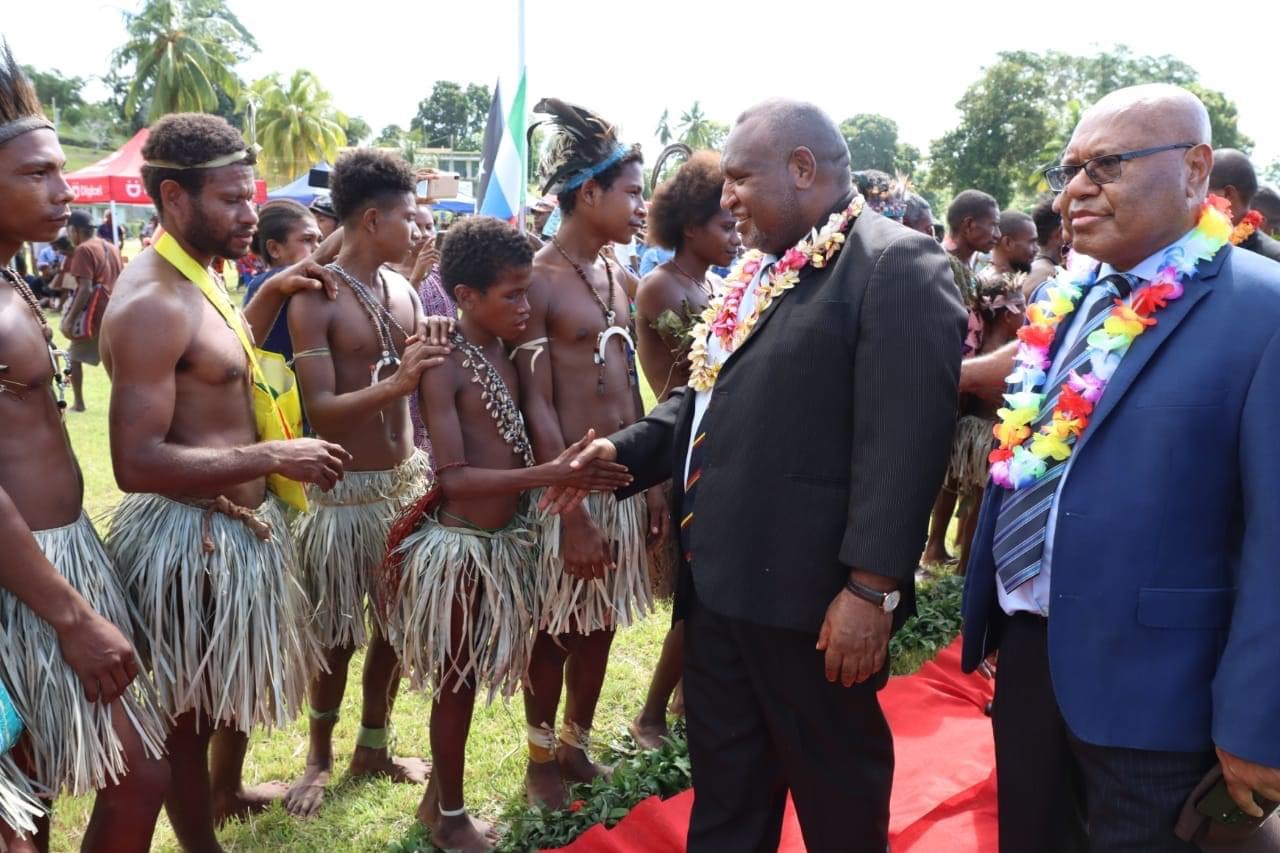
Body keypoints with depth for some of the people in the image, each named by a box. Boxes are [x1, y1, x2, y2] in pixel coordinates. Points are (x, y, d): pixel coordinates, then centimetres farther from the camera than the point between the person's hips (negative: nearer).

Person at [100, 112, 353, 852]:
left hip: (240, 521, 10)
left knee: (240, 678, 28)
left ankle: (229, 791, 51)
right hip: (189, 536, -10)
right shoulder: (152, 302, -24)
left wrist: (272, 294, 14)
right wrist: (272, 458, -28)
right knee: (193, 711, 8)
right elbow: (137, 463, -29)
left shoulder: (198, 277, 7)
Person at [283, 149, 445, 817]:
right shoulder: (315, 298, -14)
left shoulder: (402, 288, 5)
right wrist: (395, 383, -33)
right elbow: (319, 409, -21)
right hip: (346, 491, -6)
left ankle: (373, 746, 34)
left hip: (407, 480, 6)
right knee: (337, 635, 8)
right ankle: (320, 756, 30)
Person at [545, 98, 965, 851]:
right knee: (723, 788, 22)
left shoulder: (897, 265, -14)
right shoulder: (758, 269, 15)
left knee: (837, 790, 15)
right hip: (720, 579, 8)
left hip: (814, 594, -8)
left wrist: (872, 587, -24)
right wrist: (626, 451, 9)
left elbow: (903, 440, -22)